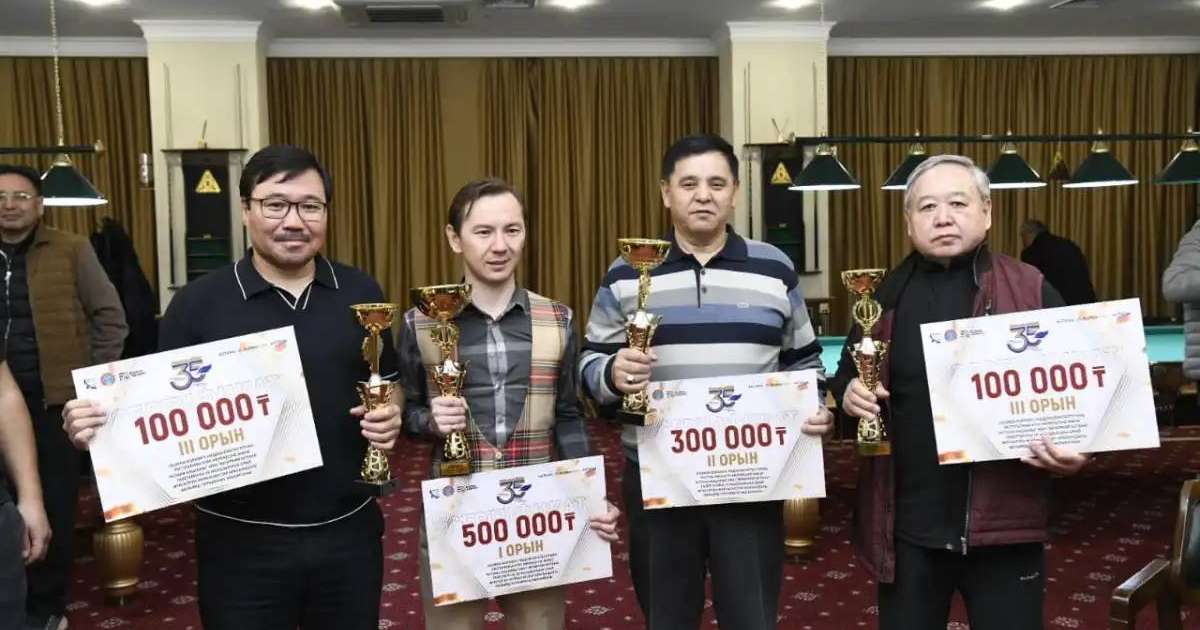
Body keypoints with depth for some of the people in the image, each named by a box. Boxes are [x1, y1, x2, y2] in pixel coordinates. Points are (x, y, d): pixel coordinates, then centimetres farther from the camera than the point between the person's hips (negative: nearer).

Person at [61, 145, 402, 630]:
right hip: (241, 540, -2)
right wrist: (102, 426, -20)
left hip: (348, 530, 3)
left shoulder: (361, 293, 2)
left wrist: (391, 416, -9)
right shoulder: (199, 303, -5)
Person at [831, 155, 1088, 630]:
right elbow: (847, 377, 17)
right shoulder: (885, 296, 5)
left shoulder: (1031, 291, -3)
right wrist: (848, 394, -6)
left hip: (1003, 519, -2)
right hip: (909, 523, 3)